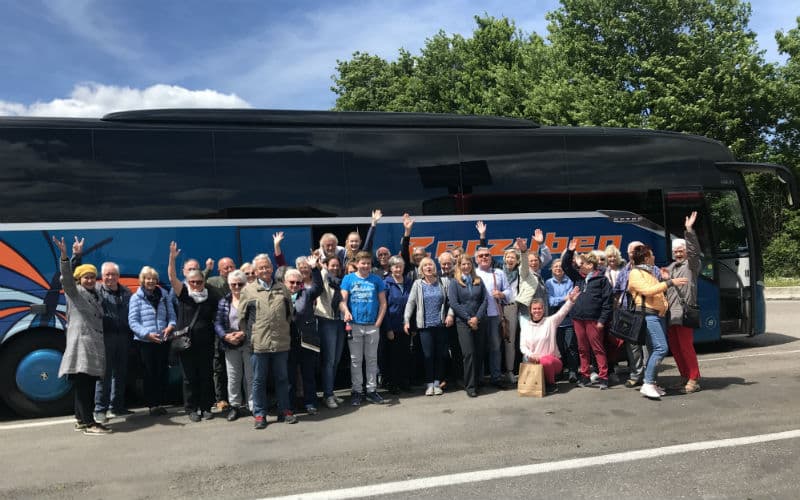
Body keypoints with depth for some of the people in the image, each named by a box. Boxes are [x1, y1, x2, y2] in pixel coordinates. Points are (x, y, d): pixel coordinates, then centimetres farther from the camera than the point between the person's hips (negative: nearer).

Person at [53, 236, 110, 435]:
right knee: (83, 383, -9)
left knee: (88, 384, 10)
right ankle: (89, 423, -10)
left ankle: (81, 419, 18)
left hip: (94, 344, 8)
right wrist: (64, 256, -32)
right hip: (80, 342, -8)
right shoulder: (73, 291, 0)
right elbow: (67, 277, -18)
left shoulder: (95, 294, 21)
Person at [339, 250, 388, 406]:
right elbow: (342, 300, -3)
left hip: (372, 326, 1)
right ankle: (356, 391, 14)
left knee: (372, 359, 9)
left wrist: (378, 322, -3)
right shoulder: (348, 279, 3)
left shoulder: (376, 280, 5)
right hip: (354, 326, -1)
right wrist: (346, 311, -24)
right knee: (355, 360, 6)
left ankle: (371, 390, 18)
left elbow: (383, 303, 6)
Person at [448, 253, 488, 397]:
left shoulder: (478, 281, 11)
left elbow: (485, 300, 6)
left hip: (480, 321, 4)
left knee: (480, 353, 3)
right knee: (469, 353, -9)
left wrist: (477, 318, -8)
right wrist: (468, 319, -11)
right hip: (463, 322, -3)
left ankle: (477, 382, 16)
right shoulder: (454, 282, 1)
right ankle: (470, 386, -3)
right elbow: (453, 303, -6)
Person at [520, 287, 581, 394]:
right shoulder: (525, 325, 8)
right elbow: (522, 346, 4)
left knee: (546, 362, -36)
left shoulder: (550, 321, 2)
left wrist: (570, 301, -34)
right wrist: (530, 355, -16)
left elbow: (562, 312, -16)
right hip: (533, 361, 2)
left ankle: (551, 384, -5)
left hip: (551, 360, -2)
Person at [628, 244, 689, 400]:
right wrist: (669, 283, -20)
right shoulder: (635, 273, -5)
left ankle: (650, 384, 10)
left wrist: (667, 279, 23)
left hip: (657, 314, 10)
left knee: (655, 350, 6)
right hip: (648, 314, -10)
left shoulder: (649, 272, 25)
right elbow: (647, 290, -19)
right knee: (661, 348, -19)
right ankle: (647, 384, -17)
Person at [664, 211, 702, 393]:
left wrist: (689, 230, -27)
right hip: (670, 314, 8)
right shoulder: (671, 267, 23)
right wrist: (663, 278, 4)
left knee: (686, 346, -8)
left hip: (684, 313, -8)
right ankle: (684, 377, 20)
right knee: (674, 347, 10)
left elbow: (695, 250, -18)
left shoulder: (691, 264, 2)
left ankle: (694, 379, 0)